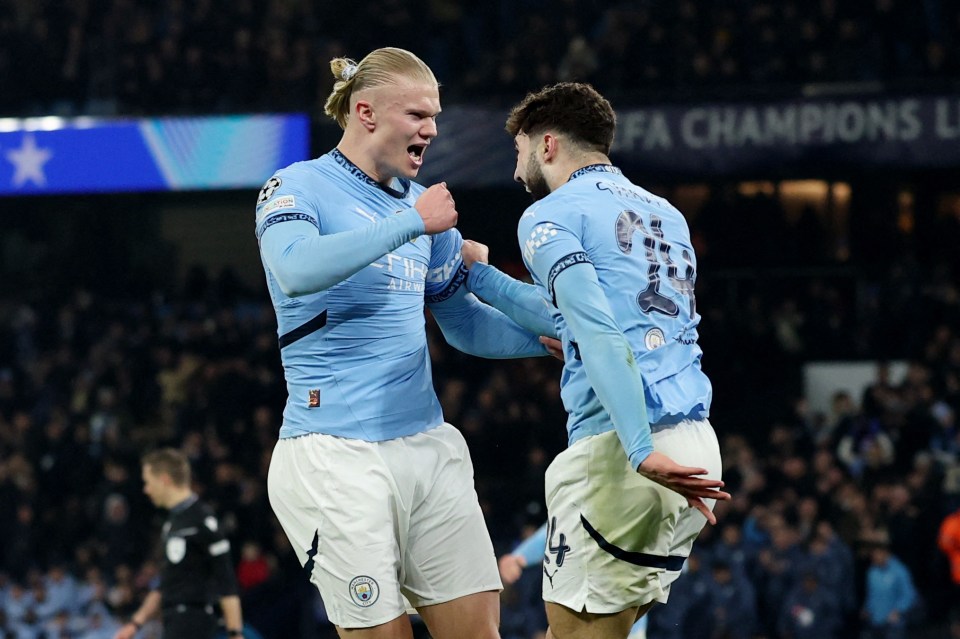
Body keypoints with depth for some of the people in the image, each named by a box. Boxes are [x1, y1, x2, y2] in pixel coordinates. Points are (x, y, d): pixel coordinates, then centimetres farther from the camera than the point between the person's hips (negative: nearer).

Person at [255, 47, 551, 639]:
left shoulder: (422, 204, 17)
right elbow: (297, 270, -26)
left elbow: (465, 324, 25)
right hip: (337, 453, -6)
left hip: (428, 445, 7)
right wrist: (412, 223, -22)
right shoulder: (298, 187, -3)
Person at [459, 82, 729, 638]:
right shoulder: (665, 215, 24)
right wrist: (481, 274, 41)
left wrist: (642, 451, -23)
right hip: (696, 443, 8)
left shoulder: (550, 216, 0)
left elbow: (598, 335, -15)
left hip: (615, 447, -8)